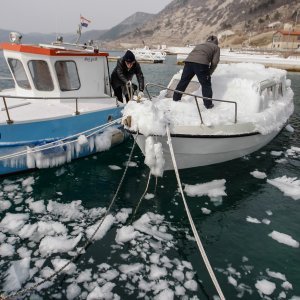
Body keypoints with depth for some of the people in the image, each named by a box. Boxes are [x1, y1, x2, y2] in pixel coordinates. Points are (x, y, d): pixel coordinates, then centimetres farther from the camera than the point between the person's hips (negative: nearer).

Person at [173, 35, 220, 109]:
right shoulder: (216, 47, 23)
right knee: (206, 84, 7)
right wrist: (209, 73, 20)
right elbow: (214, 62, 10)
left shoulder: (199, 45, 37)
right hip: (201, 63, -4)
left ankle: (176, 98, 27)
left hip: (189, 60, 5)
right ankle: (208, 104, 9)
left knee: (183, 80, 16)